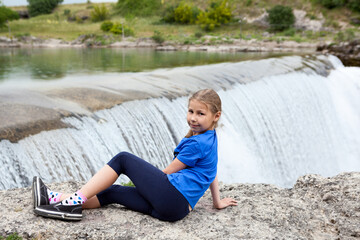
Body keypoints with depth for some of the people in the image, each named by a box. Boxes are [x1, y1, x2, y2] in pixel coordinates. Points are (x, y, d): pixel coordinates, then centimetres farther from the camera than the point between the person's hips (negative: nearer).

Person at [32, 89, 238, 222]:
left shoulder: (197, 144, -11)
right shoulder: (210, 139, 17)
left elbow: (167, 172, -4)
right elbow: (213, 172, 26)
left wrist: (147, 176, 14)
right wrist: (218, 202, 36)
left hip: (172, 197, -9)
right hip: (177, 208, 9)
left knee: (123, 159, -5)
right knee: (113, 192, 9)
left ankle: (75, 200, -8)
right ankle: (58, 199, 4)